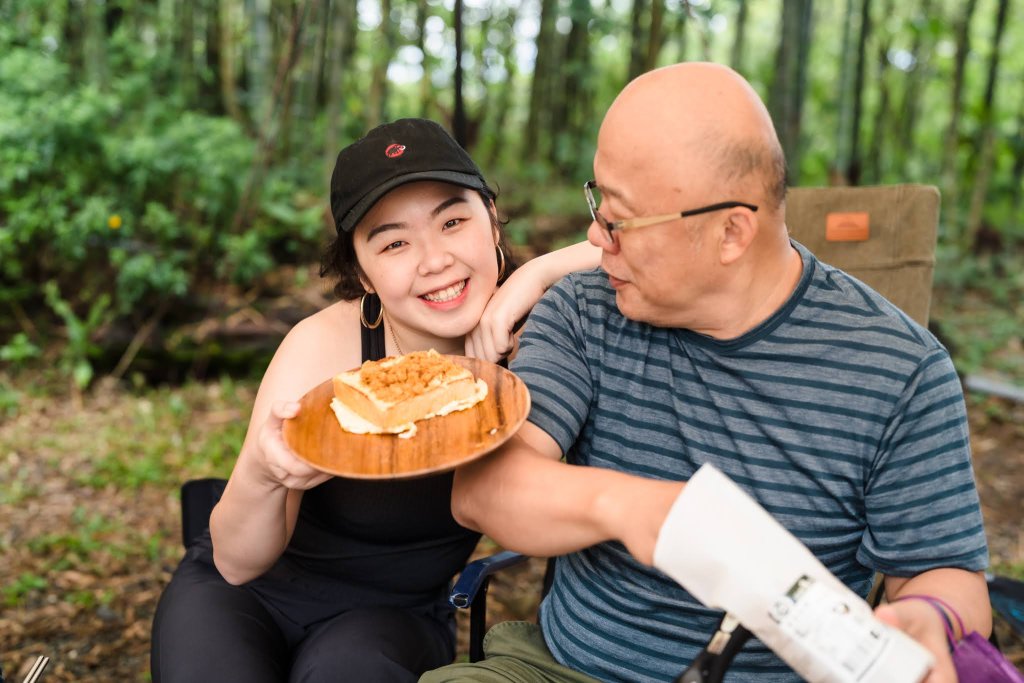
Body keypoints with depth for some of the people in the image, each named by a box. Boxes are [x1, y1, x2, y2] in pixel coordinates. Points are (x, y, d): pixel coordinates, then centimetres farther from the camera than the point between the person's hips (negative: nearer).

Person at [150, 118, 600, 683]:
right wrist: (260, 472, -41)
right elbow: (237, 563, -20)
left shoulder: (518, 329, -16)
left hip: (395, 615, 0)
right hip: (244, 592, 0)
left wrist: (537, 274, -31)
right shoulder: (325, 346, -22)